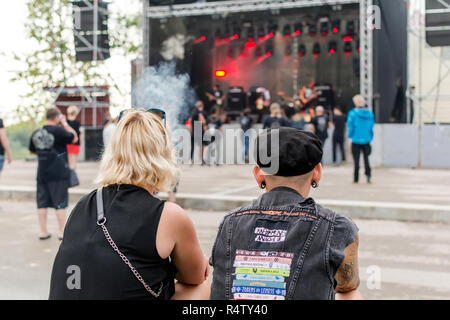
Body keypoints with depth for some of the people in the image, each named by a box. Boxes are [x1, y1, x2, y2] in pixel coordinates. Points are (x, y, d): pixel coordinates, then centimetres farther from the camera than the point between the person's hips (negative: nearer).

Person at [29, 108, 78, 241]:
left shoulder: (36, 133, 4)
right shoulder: (58, 131, -13)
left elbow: (32, 151, 17)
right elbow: (74, 138, -2)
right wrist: (65, 123, 2)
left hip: (42, 173, 5)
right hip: (59, 173, -5)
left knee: (42, 203, 10)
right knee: (60, 203, 3)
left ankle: (43, 232, 15)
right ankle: (62, 232, 8)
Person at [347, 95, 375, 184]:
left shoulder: (353, 113, -10)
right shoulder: (370, 113, 0)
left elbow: (350, 125, -5)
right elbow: (372, 125, 6)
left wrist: (350, 135, 9)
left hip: (356, 140, -3)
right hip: (366, 140, 3)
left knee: (356, 160, 5)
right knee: (366, 159, 13)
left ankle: (356, 178, 6)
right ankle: (368, 176, 3)